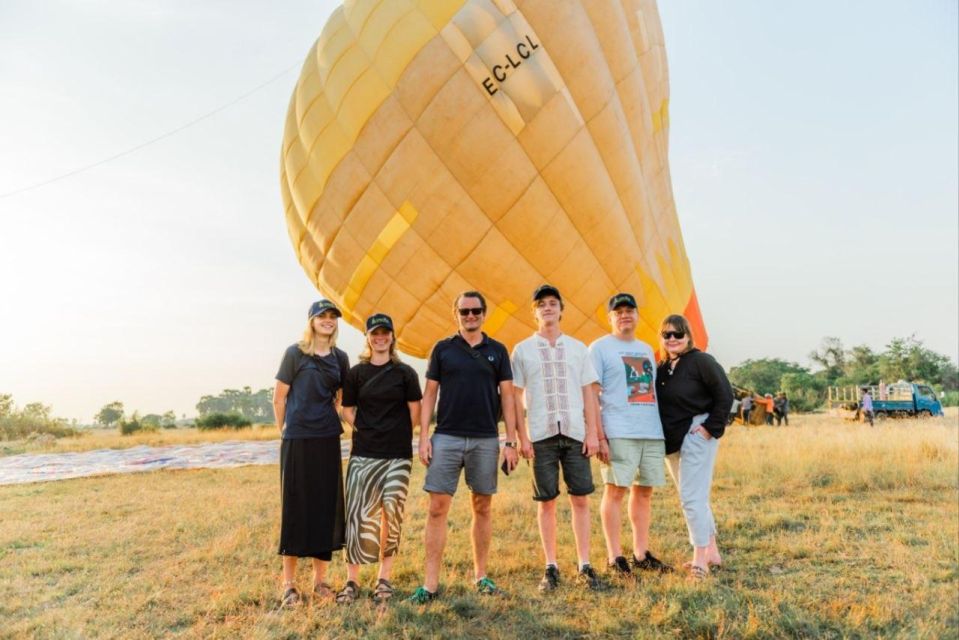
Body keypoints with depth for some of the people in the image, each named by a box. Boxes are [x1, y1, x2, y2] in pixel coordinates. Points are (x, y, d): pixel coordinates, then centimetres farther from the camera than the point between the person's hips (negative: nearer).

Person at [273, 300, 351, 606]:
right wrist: (285, 432, 5)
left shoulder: (340, 358, 8)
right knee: (295, 507, 2)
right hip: (297, 440, -4)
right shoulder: (295, 353, -4)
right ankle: (289, 583, 15)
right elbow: (279, 398, 0)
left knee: (327, 506, 8)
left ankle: (320, 579, 22)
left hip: (328, 440, 4)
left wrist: (332, 419, 11)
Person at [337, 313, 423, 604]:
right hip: (363, 454, 1)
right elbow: (347, 411, 9)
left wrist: (398, 436, 5)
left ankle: (384, 578, 17)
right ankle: (352, 580, 10)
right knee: (358, 514, -2)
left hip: (398, 455, 0)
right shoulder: (356, 373, 5)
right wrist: (366, 431, 0)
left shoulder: (405, 373, 2)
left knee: (391, 514, 2)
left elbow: (415, 412, 4)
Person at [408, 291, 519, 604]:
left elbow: (507, 398, 5)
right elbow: (429, 394, 5)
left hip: (486, 440, 1)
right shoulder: (442, 349, 5)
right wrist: (424, 436, -3)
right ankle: (430, 583, 6)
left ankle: (481, 575, 24)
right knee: (437, 508, -3)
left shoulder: (497, 351, 6)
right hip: (447, 437, -1)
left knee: (482, 508, 10)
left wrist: (511, 442, 0)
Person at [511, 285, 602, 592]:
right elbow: (516, 397, 4)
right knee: (546, 502, 5)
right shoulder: (522, 350, 5)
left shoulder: (577, 348, 10)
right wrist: (522, 437, -3)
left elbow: (588, 393, 8)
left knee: (580, 499, 4)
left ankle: (584, 566, 15)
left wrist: (592, 433, 0)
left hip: (575, 434, 1)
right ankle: (551, 567, 16)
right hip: (541, 436, -1)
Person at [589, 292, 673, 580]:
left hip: (652, 432, 6)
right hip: (618, 433, -6)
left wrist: (664, 429, 16)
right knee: (615, 491, -4)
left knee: (644, 492, 10)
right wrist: (599, 436, -14)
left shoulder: (646, 349, 20)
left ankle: (641, 554, 20)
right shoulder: (600, 348, 0)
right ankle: (614, 557, 6)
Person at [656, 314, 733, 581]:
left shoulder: (701, 361, -8)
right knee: (695, 497, 15)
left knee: (691, 497, -8)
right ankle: (712, 552, 28)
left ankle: (700, 558, 2)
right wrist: (660, 437, 7)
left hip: (696, 436, -7)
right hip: (672, 441, 8)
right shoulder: (661, 369, 11)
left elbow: (725, 395, -11)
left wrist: (711, 427, -15)